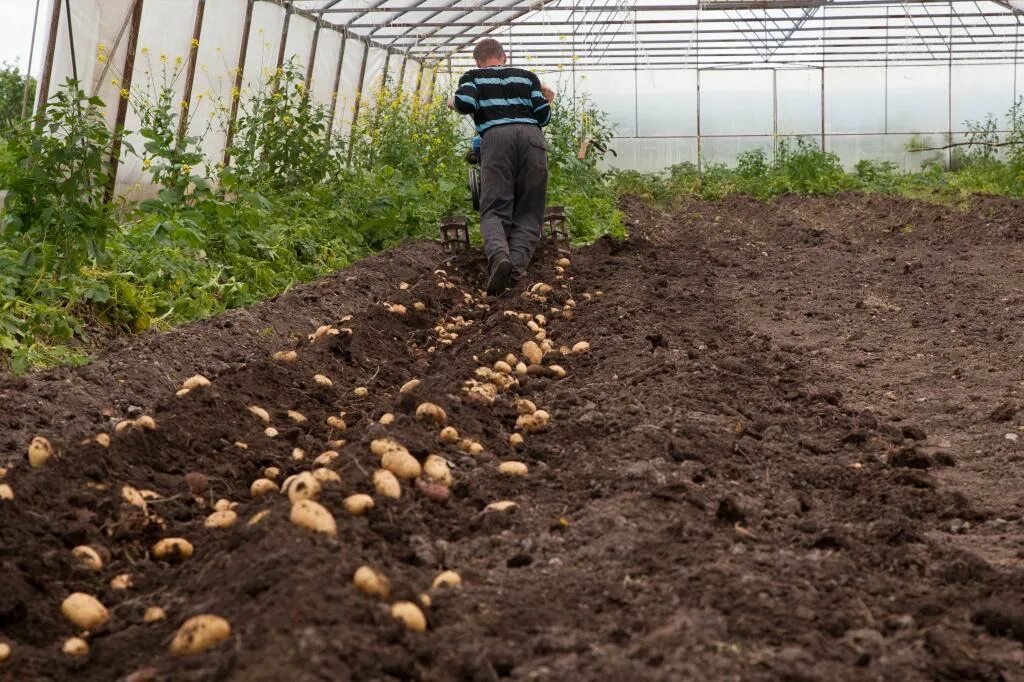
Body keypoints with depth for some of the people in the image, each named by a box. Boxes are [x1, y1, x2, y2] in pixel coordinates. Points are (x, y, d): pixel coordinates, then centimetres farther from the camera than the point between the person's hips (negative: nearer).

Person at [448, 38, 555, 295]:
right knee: (529, 212, 2)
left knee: (494, 210, -4)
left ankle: (498, 256, -35)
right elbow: (542, 115, 17)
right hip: (531, 136, 1)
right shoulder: (528, 76, 27)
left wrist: (453, 101, 25)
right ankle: (517, 266, -22)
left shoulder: (473, 76, 22)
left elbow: (465, 104, 2)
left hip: (496, 136, -1)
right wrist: (548, 101, 38)